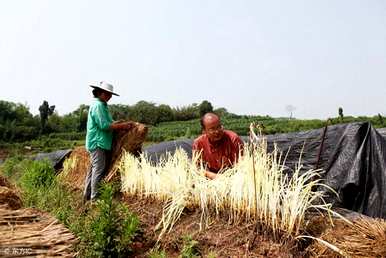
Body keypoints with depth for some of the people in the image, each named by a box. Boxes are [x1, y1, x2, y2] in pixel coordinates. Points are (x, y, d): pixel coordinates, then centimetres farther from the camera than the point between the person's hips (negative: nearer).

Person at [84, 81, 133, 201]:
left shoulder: (102, 105, 18)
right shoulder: (98, 105, -14)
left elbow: (108, 123, 17)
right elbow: (104, 125, -20)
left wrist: (124, 123, 4)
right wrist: (122, 126, -18)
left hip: (100, 143, 11)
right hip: (98, 143, -11)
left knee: (93, 169, 15)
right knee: (99, 170, -7)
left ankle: (87, 195, 24)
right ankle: (95, 197, -2)